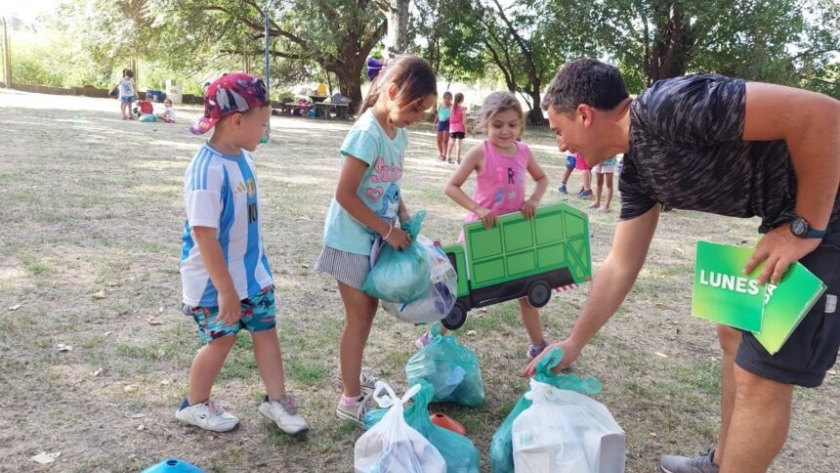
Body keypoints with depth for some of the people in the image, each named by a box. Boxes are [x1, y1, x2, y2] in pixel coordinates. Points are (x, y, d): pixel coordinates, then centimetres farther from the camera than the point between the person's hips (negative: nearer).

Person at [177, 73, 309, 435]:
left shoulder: (243, 157, -1)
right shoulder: (208, 170, -27)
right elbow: (204, 235, -27)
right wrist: (226, 290, -24)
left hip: (252, 271, 8)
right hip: (215, 280, -7)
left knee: (266, 329, 13)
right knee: (222, 339, 8)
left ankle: (276, 400, 29)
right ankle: (194, 405, 33)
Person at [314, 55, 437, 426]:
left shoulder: (398, 133, 2)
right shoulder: (367, 133, -23)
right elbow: (345, 195, -24)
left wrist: (406, 222, 1)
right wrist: (389, 230, -19)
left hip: (374, 238, 8)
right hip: (352, 239, -8)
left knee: (368, 310, 19)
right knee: (360, 317, 1)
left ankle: (353, 374, 40)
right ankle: (350, 400, 16)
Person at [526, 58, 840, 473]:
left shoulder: (667, 108, -23)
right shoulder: (637, 173, 5)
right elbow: (620, 267, 12)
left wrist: (806, 227, -19)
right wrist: (573, 344, 16)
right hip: (789, 219, 9)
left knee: (761, 375, -3)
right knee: (736, 335, 20)